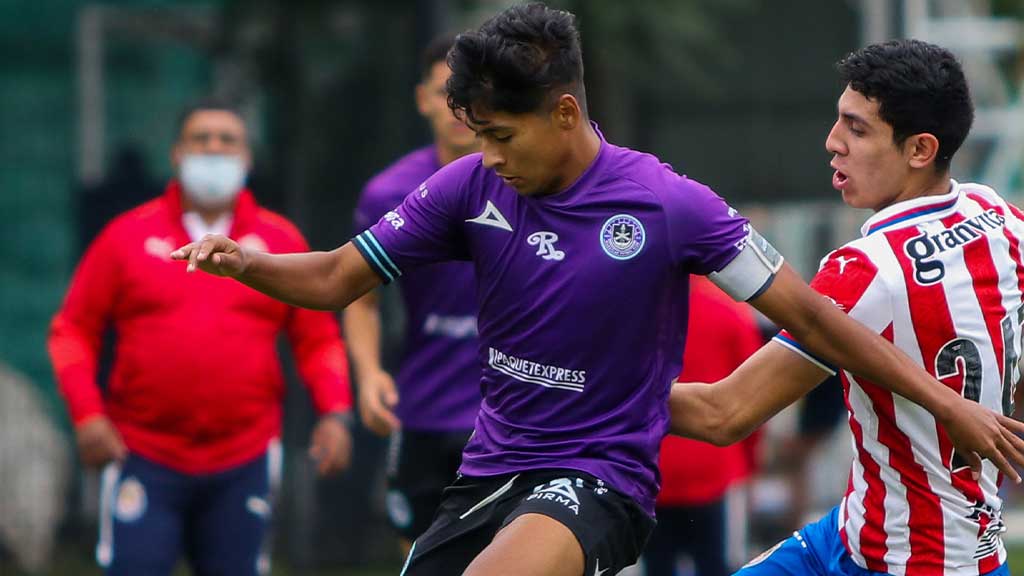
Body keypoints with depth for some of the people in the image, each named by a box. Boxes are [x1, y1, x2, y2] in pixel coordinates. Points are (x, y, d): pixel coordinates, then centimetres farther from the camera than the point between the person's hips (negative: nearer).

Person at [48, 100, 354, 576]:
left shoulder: (282, 241, 9)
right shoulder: (128, 236, 4)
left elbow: (318, 338, 12)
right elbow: (73, 330, 6)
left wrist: (334, 412, -4)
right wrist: (86, 413, -7)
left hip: (243, 463, 1)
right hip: (144, 459, -1)